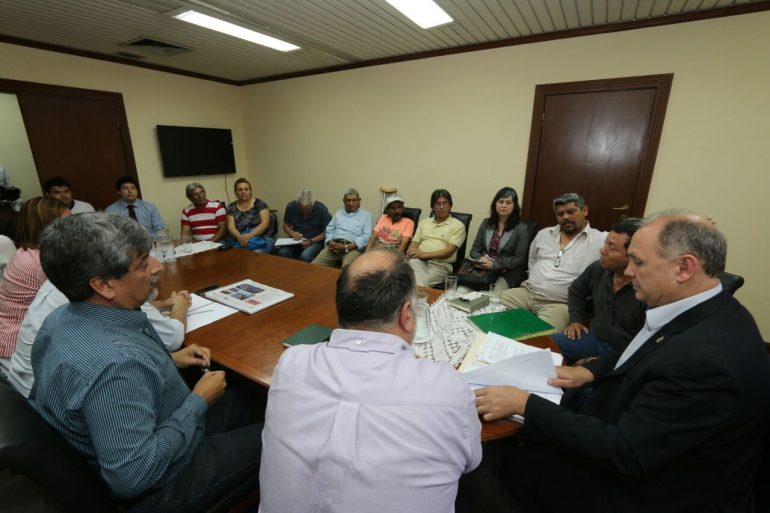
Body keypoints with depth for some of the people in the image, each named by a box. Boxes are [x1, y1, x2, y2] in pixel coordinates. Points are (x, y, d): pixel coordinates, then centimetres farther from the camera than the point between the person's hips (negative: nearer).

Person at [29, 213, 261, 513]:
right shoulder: (116, 364, -40)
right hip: (158, 487, -8)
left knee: (236, 402, 21)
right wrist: (199, 400, -23)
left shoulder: (63, 318, -10)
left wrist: (168, 361, 1)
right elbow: (133, 478, -33)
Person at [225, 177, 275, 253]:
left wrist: (250, 235, -21)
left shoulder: (259, 204, 5)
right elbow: (231, 227, 1)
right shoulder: (231, 207, 11)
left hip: (262, 238, -2)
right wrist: (240, 237, -21)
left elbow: (265, 223, -6)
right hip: (239, 239, 2)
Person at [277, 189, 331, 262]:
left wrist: (311, 241, -21)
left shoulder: (321, 209, -13)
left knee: (305, 256, -33)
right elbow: (286, 226, 8)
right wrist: (293, 233, -13)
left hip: (316, 240, -3)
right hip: (296, 239, 3)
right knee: (282, 252, -26)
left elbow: (327, 231, -10)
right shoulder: (291, 207, -5)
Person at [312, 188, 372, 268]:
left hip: (353, 248, -4)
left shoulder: (366, 215, 10)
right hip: (334, 246, 4)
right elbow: (329, 230, 19)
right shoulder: (339, 213, 26)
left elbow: (366, 236, -3)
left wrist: (346, 247, -13)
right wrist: (330, 242, -5)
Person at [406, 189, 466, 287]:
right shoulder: (424, 223, 22)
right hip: (419, 260, 4)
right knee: (413, 262, -34)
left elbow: (449, 251, -6)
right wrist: (412, 252, -10)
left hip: (441, 264, -4)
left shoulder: (458, 226, 6)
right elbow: (414, 243, 16)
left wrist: (425, 254, -17)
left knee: (423, 283, -34)